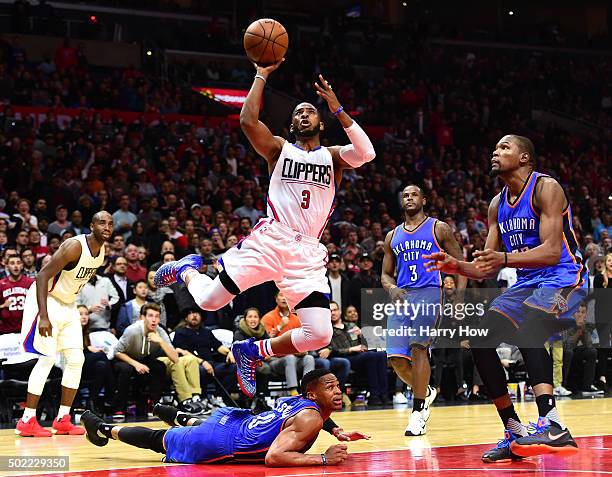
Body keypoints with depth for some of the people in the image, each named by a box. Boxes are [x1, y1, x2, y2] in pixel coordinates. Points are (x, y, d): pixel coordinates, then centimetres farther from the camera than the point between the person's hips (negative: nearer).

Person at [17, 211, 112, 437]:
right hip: (47, 300, -9)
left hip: (68, 305, 9)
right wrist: (43, 317, -34)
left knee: (76, 359, 3)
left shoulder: (102, 252, 1)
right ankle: (27, 421, -9)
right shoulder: (75, 246, -25)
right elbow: (42, 276, -28)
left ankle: (63, 420, 10)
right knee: (47, 358, -13)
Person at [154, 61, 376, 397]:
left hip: (308, 253, 2)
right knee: (209, 300, -8)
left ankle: (252, 352, 12)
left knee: (319, 334, -12)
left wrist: (337, 109, -10)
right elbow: (248, 121, -8)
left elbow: (366, 153, -8)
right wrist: (262, 75, -4)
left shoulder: (332, 156, 15)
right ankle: (187, 269, 30)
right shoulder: (279, 149, 11)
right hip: (270, 241, -2)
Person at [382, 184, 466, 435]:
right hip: (402, 296, 5)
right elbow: (386, 274, 22)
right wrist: (392, 289, -1)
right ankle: (426, 392, 23)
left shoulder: (439, 229, 7)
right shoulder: (393, 236, 19)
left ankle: (418, 411, -14)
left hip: (429, 293, -4)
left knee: (418, 346, -21)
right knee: (396, 357, -5)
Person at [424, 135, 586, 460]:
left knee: (527, 329, -35)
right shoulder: (497, 205, 11)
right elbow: (487, 268, 12)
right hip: (526, 283, 9)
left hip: (563, 278, -9)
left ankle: (553, 427, -43)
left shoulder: (545, 188, -13)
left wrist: (505, 258, -38)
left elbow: (552, 251, -24)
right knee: (479, 339, -5)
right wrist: (456, 266, -9)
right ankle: (515, 433, 0)